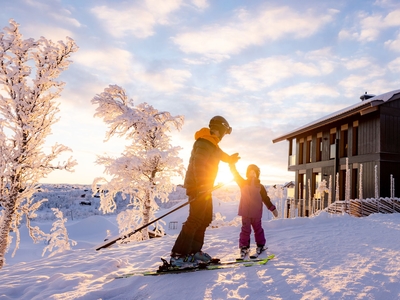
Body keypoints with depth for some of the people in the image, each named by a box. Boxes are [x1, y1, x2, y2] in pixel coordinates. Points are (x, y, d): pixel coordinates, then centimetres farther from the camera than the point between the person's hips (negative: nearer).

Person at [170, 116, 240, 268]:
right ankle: (178, 255, -11)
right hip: (198, 187, -11)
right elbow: (198, 165, -25)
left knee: (206, 219, 13)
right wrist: (202, 187, -31)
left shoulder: (211, 144, 19)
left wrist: (231, 159, 59)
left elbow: (219, 155, 41)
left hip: (205, 187, 11)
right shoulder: (204, 143, -14)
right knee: (195, 220, -13)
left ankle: (193, 251, 20)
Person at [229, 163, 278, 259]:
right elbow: (235, 174, -4)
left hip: (256, 213, 1)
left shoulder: (260, 187, 3)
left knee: (258, 229, 13)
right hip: (245, 212, -1)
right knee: (245, 230, 1)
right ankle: (244, 247, 12)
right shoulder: (243, 183, 2)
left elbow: (266, 199, 9)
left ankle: (260, 246, 29)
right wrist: (232, 164, -14)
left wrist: (273, 209, 10)